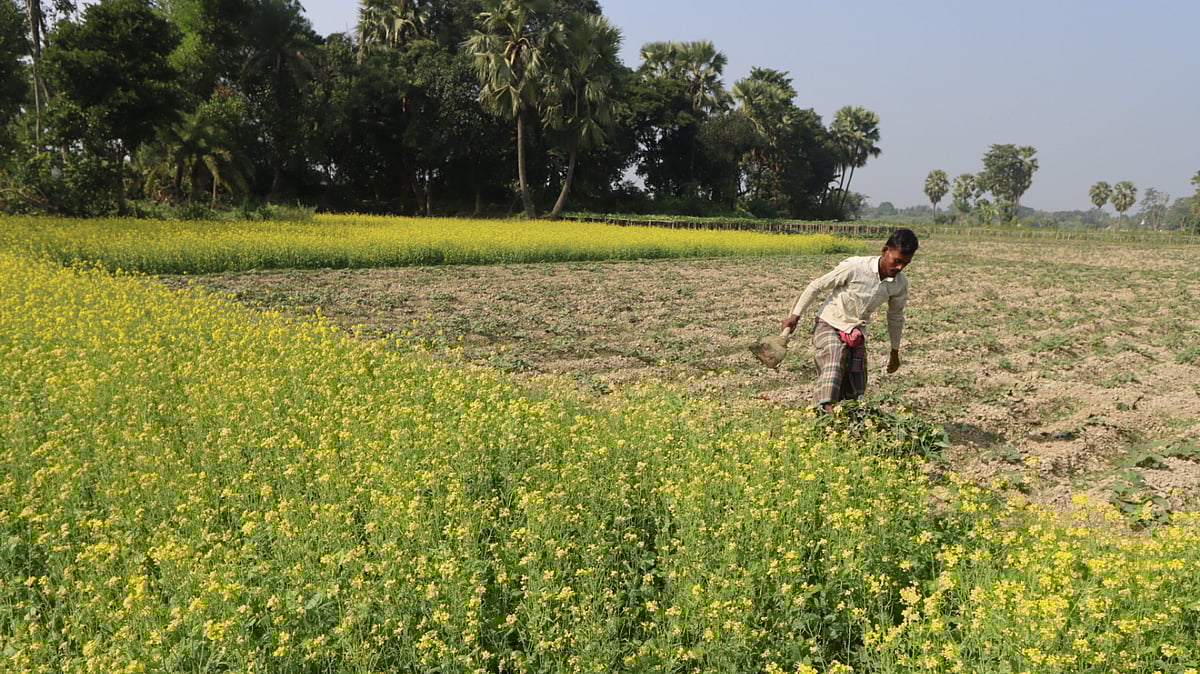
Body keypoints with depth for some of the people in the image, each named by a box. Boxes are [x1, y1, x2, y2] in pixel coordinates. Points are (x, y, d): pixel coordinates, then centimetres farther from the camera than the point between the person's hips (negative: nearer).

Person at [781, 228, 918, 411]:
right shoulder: (855, 267, -22)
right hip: (828, 325, -5)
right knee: (834, 359, -34)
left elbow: (896, 316, 14)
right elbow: (816, 286, -10)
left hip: (856, 333, 5)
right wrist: (795, 316, -6)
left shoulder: (900, 283, -6)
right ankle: (825, 406, -48)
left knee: (855, 391, -1)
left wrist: (895, 352, 23)